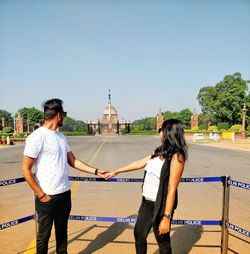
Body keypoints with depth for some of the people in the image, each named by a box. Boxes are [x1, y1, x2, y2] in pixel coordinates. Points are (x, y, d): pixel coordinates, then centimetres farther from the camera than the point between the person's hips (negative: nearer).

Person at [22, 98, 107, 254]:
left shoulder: (61, 137, 8)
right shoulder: (37, 136, -16)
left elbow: (73, 161, 12)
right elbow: (26, 169, -15)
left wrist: (96, 171, 6)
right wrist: (41, 195, -14)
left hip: (65, 194, 7)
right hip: (47, 197, -7)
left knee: (62, 231, 22)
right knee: (44, 234, 10)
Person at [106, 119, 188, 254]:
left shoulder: (176, 156, -19)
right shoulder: (160, 151, 5)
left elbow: (172, 189, -22)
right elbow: (140, 163, 15)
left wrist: (166, 217, -22)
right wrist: (116, 171, 20)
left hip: (161, 205, -8)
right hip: (147, 202, 8)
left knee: (163, 241, 11)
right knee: (138, 233, 20)